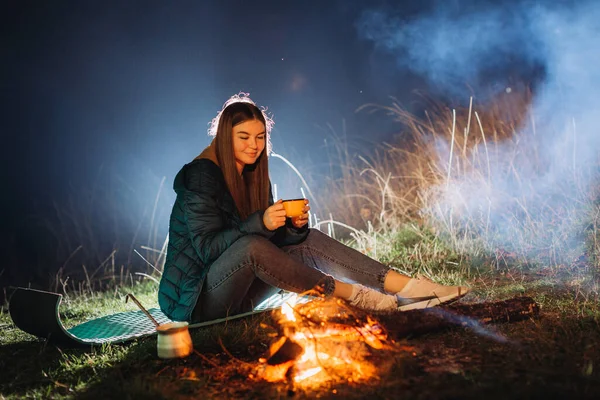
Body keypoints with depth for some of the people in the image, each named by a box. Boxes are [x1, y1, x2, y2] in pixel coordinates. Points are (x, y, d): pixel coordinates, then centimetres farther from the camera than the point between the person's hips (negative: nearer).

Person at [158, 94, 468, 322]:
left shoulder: (254, 176, 8)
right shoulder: (201, 177, -15)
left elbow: (274, 240, 4)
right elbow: (207, 247, -23)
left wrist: (294, 226, -18)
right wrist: (260, 223, -34)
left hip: (235, 294, 7)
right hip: (197, 298, -7)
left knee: (309, 241, -10)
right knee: (251, 246, -35)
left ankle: (404, 285, -19)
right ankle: (348, 292, -26)